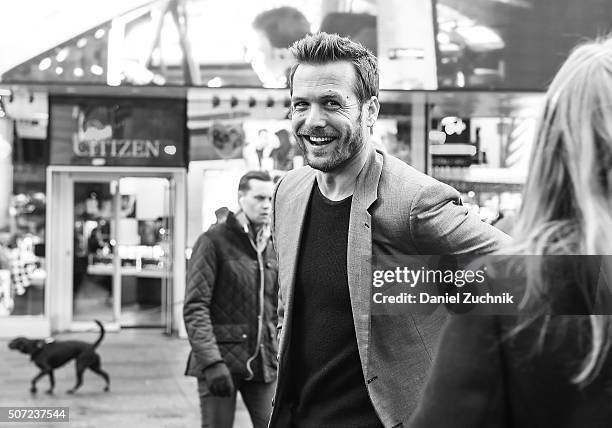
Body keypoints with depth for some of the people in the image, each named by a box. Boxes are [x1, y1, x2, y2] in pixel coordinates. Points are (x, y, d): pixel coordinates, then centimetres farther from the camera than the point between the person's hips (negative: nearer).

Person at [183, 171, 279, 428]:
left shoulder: (271, 247, 13)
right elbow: (195, 308, -12)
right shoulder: (214, 241, -5)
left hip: (263, 364, 5)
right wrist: (212, 362, -21)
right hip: (221, 361, -5)